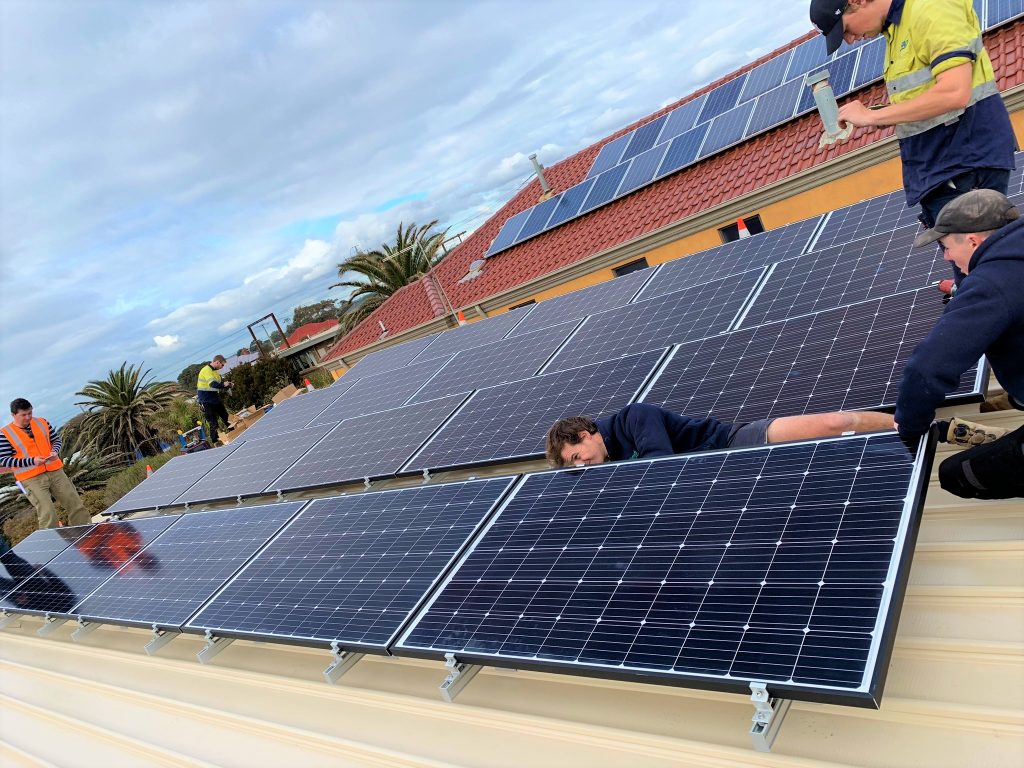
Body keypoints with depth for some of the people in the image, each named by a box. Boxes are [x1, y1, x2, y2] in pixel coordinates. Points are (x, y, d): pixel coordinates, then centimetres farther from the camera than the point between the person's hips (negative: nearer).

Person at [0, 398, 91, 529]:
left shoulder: (42, 423, 7)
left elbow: (56, 439, 16)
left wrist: (55, 452, -8)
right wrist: (32, 461, -19)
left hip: (55, 471, 4)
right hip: (31, 479, -4)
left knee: (75, 503, 6)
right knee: (47, 513, -11)